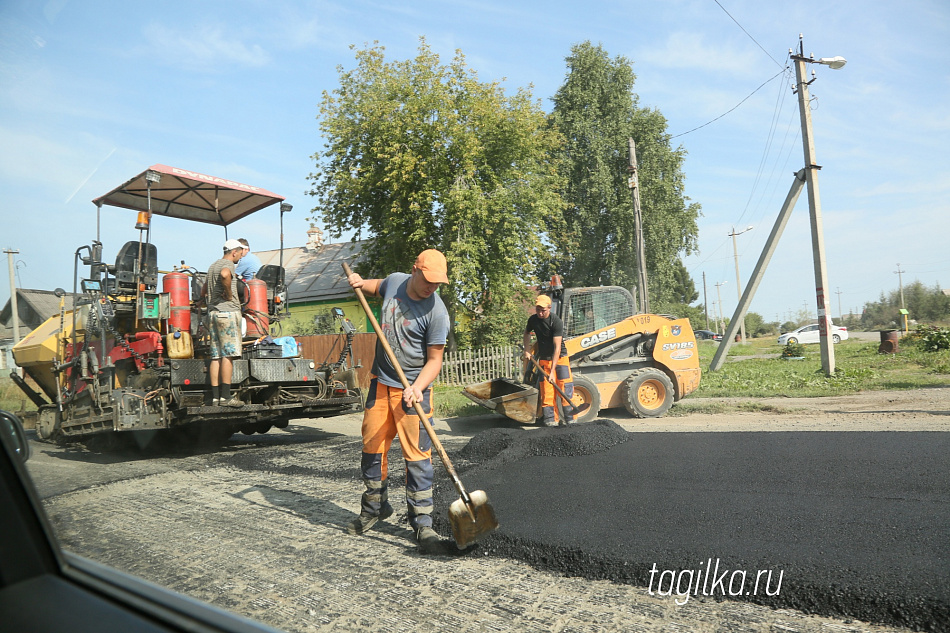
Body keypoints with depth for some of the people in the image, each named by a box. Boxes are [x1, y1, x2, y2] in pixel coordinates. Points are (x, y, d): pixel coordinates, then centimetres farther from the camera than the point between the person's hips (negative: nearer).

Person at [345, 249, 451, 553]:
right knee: (372, 448, 12)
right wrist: (361, 283, 6)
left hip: (413, 389, -5)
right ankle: (375, 508, 32)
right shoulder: (394, 281, 0)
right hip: (380, 383, 5)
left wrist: (416, 388, -28)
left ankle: (422, 524, 3)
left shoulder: (436, 312, -16)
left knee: (417, 456, -7)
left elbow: (434, 360, -13)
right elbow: (378, 287, 27)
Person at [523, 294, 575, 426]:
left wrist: (552, 371, -29)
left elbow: (557, 347, -24)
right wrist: (526, 350, 13)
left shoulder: (556, 321, -20)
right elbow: (527, 333, 24)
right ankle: (550, 419, 1)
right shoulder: (533, 320, -2)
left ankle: (570, 419, -4)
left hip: (560, 357, -4)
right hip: (544, 359, 4)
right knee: (546, 391, -2)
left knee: (566, 388, -9)